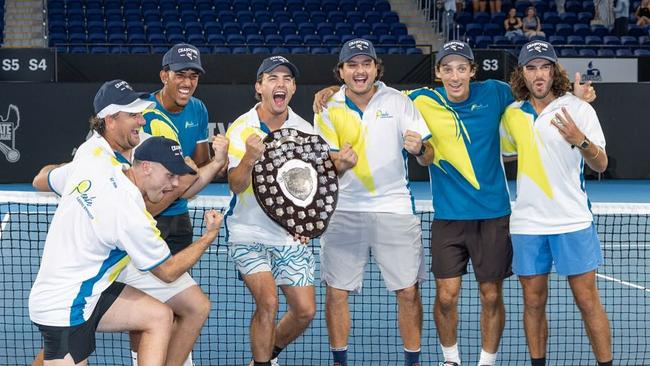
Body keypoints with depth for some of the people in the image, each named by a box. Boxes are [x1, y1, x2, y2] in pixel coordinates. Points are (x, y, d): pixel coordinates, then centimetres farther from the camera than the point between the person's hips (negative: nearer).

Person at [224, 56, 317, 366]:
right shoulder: (241, 129, -11)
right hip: (248, 234, -4)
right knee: (268, 301, -22)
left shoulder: (304, 130, -1)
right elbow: (235, 185, -20)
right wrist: (250, 158, -40)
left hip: (292, 236, 4)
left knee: (305, 311, 1)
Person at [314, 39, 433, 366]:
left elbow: (427, 158, 0)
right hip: (344, 212, 1)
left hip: (394, 209, -1)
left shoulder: (398, 102, -1)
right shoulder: (328, 110, 1)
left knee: (408, 291, -2)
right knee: (336, 292, 1)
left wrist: (419, 149, -24)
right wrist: (340, 163, -25)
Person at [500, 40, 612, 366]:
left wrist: (580, 140, -26)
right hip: (527, 224, 3)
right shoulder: (512, 114, 7)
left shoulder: (578, 109, -4)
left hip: (572, 220, -3)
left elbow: (600, 165, -8)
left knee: (587, 300, -2)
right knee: (533, 302, 7)